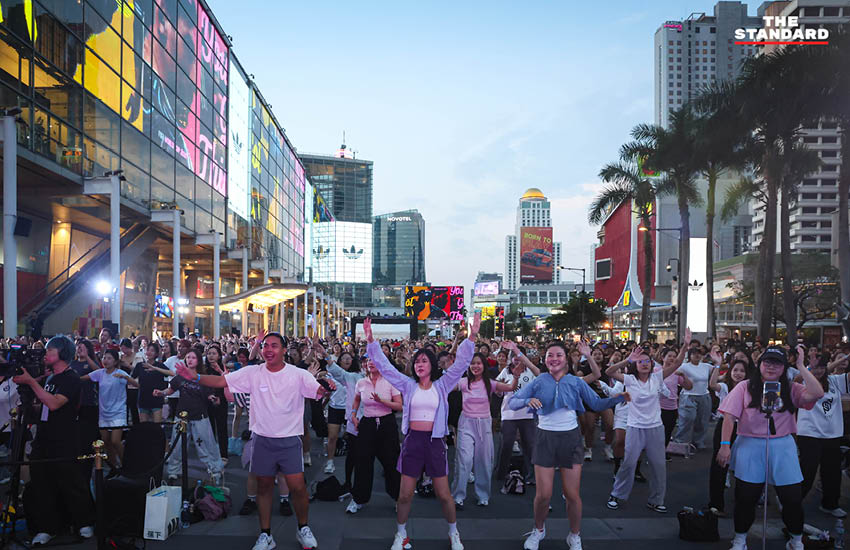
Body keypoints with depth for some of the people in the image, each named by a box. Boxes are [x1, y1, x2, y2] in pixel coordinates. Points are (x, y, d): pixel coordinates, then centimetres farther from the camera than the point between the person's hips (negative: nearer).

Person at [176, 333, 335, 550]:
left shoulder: (298, 375, -7)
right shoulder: (252, 373, -3)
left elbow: (319, 392, -16)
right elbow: (221, 381, -6)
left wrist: (327, 388, -40)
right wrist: (196, 377, -21)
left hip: (290, 440, -2)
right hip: (262, 440, 2)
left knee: (297, 487, -3)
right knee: (263, 487, 12)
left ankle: (303, 529, 21)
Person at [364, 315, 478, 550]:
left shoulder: (442, 386, 3)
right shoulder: (408, 386, 5)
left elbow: (461, 363, -5)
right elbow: (384, 366, 1)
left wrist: (472, 337, -17)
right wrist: (371, 341, -8)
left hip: (435, 441, -1)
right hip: (412, 440, 1)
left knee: (444, 494, 5)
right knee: (405, 494, 5)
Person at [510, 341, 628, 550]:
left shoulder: (575, 382, 3)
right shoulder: (538, 382, -1)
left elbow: (596, 403, 4)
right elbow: (512, 402, -5)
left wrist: (618, 399, -10)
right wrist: (528, 401, -25)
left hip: (570, 438, 1)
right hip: (545, 438, -1)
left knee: (572, 494, 1)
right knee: (543, 494, 0)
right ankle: (538, 530, 28)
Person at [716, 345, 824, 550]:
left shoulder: (790, 389, 2)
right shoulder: (745, 388, -2)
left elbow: (817, 394, -15)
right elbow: (730, 417, -6)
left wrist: (800, 366, -11)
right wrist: (725, 445, -14)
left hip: (783, 448, 1)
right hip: (750, 446, -1)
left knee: (793, 498, 5)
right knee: (745, 498, 5)